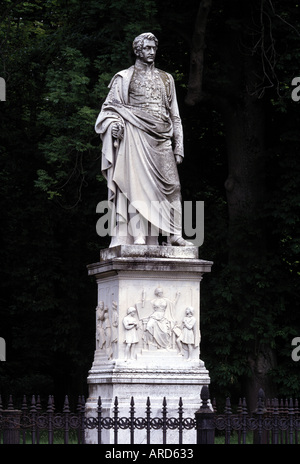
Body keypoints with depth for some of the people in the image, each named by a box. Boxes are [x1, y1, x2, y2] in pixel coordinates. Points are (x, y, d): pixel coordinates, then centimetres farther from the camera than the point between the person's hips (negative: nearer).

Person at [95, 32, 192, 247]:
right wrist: (114, 124, -16)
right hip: (136, 137, -4)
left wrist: (179, 145, 12)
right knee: (137, 183, -12)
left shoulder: (166, 79, 21)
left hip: (161, 139, 4)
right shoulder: (124, 78, 10)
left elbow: (174, 115, 19)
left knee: (171, 185, -5)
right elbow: (111, 108, 7)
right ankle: (138, 235, -16)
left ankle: (174, 235, -3)